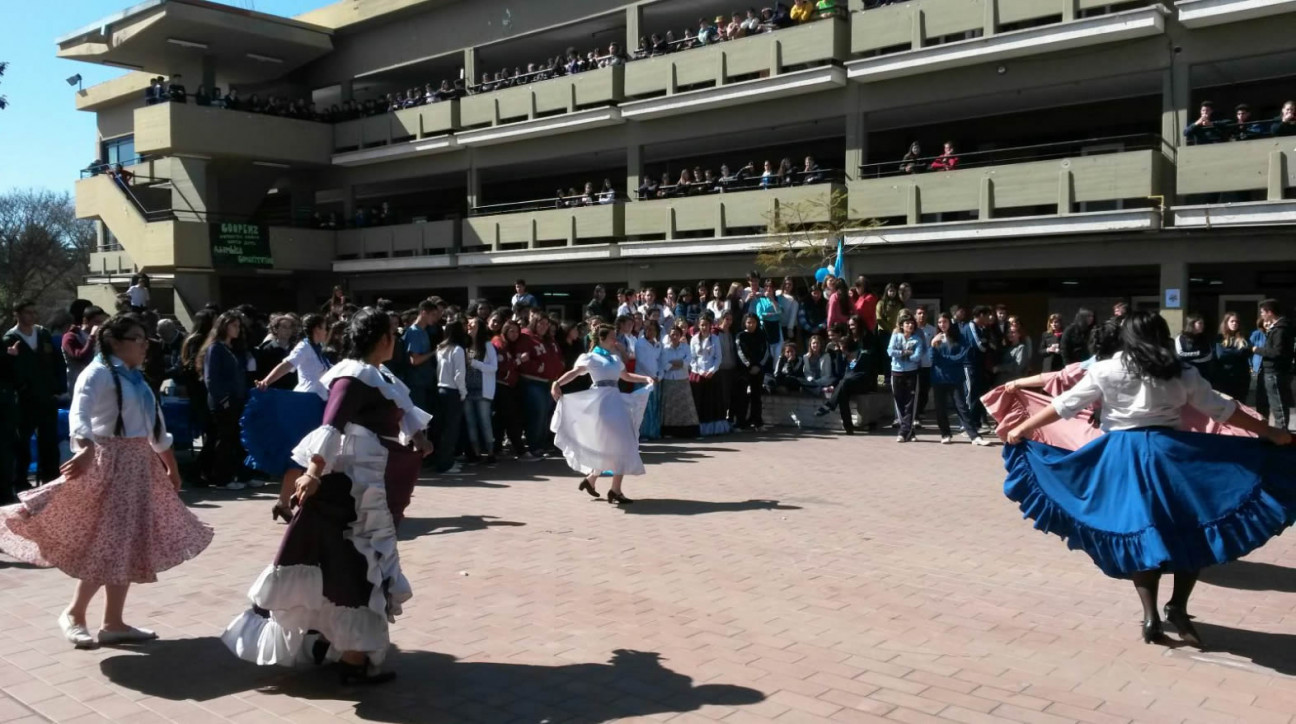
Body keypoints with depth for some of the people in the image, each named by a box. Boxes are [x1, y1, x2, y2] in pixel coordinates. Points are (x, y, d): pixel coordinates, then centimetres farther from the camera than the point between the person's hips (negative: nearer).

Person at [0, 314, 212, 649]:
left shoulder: (135, 377, 16)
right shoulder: (99, 373, -11)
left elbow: (155, 425, 23)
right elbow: (79, 413, -29)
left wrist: (171, 466, 27)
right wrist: (85, 448, -48)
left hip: (138, 465, 9)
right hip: (109, 464, -9)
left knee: (127, 546, 9)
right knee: (108, 544, -8)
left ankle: (114, 623, 15)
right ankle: (73, 614, 9)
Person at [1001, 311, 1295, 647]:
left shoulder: (1106, 371, 2)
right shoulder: (1183, 374, 6)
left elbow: (1064, 405, 4)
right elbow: (1223, 410, 12)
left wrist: (1021, 429, 12)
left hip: (1122, 455, 0)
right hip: (1170, 452, 0)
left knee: (1138, 532, 8)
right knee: (1193, 528, 11)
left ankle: (1151, 616, 4)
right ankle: (1178, 606, 4)